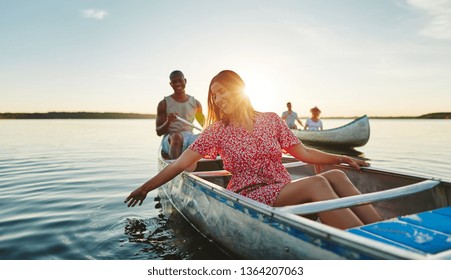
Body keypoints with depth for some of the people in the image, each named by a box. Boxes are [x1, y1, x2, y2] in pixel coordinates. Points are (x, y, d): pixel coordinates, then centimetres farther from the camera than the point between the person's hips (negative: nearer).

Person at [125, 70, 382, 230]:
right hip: (252, 198, -4)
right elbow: (180, 163, -1)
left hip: (286, 190, 4)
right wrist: (146, 188, -3)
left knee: (336, 175, -22)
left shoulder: (272, 120, 9)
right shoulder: (217, 131, 2)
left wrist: (341, 158, 0)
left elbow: (303, 153, 11)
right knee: (317, 183, -30)